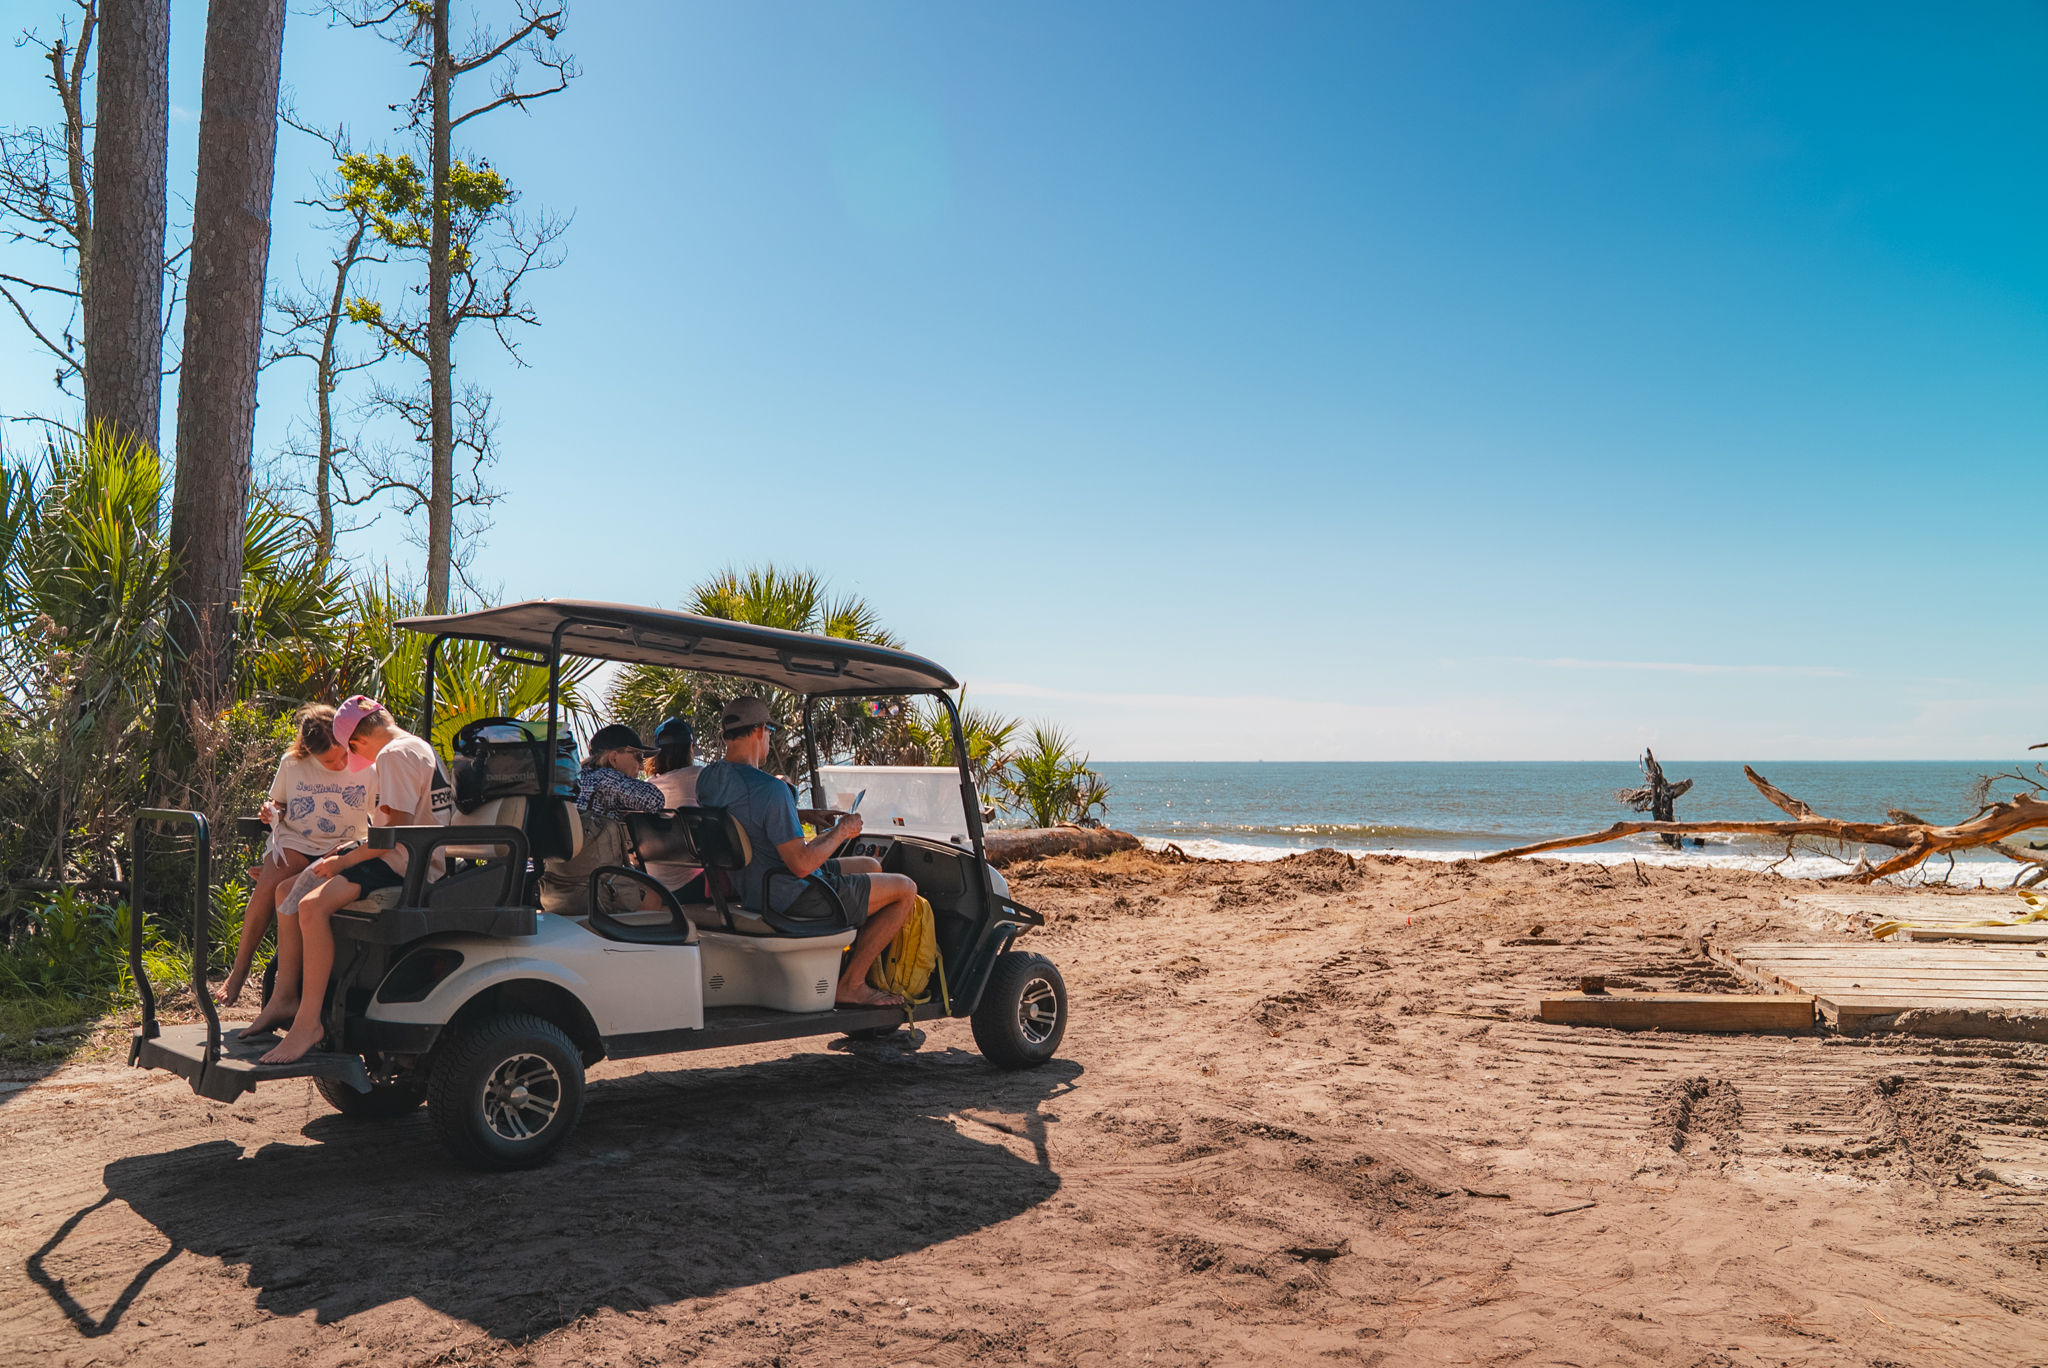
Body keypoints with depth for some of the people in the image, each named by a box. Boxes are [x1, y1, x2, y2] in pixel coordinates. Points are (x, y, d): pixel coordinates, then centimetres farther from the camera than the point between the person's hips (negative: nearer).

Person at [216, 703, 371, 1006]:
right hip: (294, 842, 2)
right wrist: (272, 812, -2)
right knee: (266, 887, -28)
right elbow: (277, 804, 22)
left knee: (286, 889, -32)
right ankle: (239, 967, -12)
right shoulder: (292, 763, 5)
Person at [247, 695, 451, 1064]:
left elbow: (399, 829, -22)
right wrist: (353, 851, 19)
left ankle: (308, 1021, -25)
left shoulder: (395, 754, -13)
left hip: (406, 865, -11)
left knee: (313, 906, -27)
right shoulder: (419, 748, 19)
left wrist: (347, 860, -14)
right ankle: (285, 998, 10)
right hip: (410, 859, 11)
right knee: (289, 891, 12)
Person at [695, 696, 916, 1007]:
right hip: (791, 899, -10)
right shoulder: (769, 789, -28)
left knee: (871, 866, 25)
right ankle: (850, 985, 2)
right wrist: (841, 832, -12)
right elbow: (801, 864, -28)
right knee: (905, 890, -1)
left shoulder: (707, 778, 1)